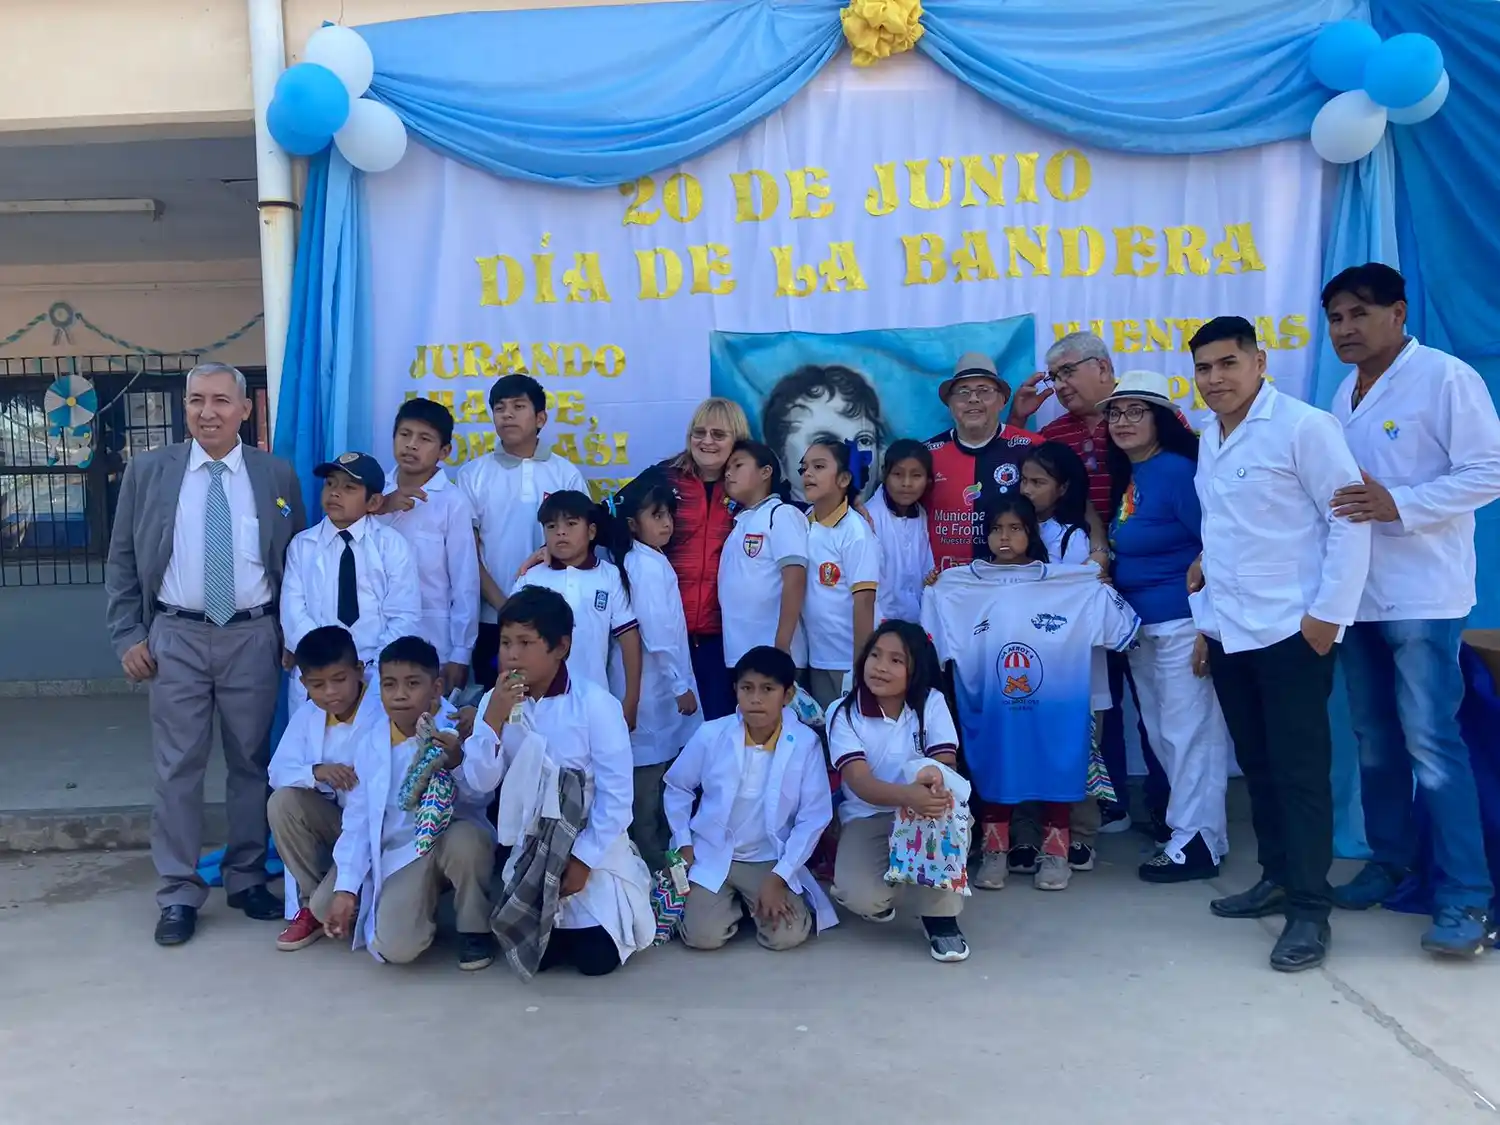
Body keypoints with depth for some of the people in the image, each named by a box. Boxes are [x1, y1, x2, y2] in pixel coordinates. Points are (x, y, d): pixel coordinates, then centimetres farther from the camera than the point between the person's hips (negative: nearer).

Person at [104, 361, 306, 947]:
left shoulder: (276, 475, 3)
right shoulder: (148, 471, 2)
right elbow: (121, 561, 5)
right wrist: (128, 636, -1)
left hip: (253, 638, 1)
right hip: (176, 638, 0)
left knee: (252, 763, 9)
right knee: (177, 768, 3)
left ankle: (248, 879, 23)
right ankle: (178, 894, 13)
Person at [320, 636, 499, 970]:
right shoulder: (371, 745, 0)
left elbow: (482, 796, -23)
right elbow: (357, 821, 4)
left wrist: (457, 763, -44)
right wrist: (346, 888, -3)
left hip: (453, 839, -3)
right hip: (401, 854, 3)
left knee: (465, 838, -39)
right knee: (395, 947, -17)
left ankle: (475, 928, -10)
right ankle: (421, 912, 21)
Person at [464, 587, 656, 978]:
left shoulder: (596, 704, -19)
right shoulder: (495, 701, -4)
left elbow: (616, 796, -16)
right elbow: (482, 781, -11)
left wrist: (583, 859, -16)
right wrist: (493, 719, -24)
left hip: (593, 846, -4)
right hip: (531, 849, 4)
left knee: (597, 958, -8)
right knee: (535, 953, -3)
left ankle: (621, 904, 23)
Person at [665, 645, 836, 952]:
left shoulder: (805, 743, -14)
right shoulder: (711, 735, -11)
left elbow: (814, 816, -11)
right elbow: (677, 788, 5)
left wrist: (779, 877, -16)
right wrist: (684, 845, -3)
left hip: (772, 859, 0)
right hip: (712, 854, 0)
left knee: (787, 936, -18)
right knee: (703, 936, -17)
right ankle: (732, 902, 18)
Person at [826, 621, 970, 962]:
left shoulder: (931, 703, -5)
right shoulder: (843, 713, -11)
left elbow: (946, 765, -14)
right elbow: (859, 782, -24)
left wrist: (934, 780, -40)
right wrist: (908, 795, -44)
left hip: (925, 815, 1)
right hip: (867, 817, -1)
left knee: (941, 797, -36)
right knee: (861, 896, -32)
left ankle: (940, 916, -19)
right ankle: (878, 898, 11)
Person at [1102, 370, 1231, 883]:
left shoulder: (1177, 469, -13)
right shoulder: (1126, 475, 11)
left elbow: (1216, 545, -17)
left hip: (1183, 622, -9)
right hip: (1141, 624, 9)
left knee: (1190, 732, -1)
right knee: (1163, 733, 15)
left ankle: (1196, 841, 8)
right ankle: (1188, 819, 28)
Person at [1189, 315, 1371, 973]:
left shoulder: (1303, 426, -9)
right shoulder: (1209, 440, 13)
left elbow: (1349, 519, -11)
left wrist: (1329, 613, -15)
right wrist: (1207, 619, 16)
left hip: (1291, 632, -7)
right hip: (1229, 634, 7)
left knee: (1300, 771, -2)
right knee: (1256, 765, 14)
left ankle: (1310, 909, 7)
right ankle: (1276, 878, 27)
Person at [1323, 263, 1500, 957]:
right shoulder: (1344, 395, 13)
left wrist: (1399, 504, -23)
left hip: (1422, 595, -7)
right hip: (1357, 595, 7)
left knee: (1430, 743, -8)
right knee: (1375, 740, 13)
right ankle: (1390, 860, 27)